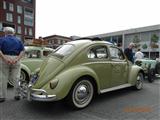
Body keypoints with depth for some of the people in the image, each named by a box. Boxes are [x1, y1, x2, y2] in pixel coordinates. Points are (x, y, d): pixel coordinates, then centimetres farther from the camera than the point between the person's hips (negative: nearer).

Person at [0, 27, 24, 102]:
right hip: (15, 60, 2)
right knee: (16, 78, 6)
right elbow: (22, 51, -1)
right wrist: (17, 59, -11)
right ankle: (17, 95, 11)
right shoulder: (18, 40, 13)